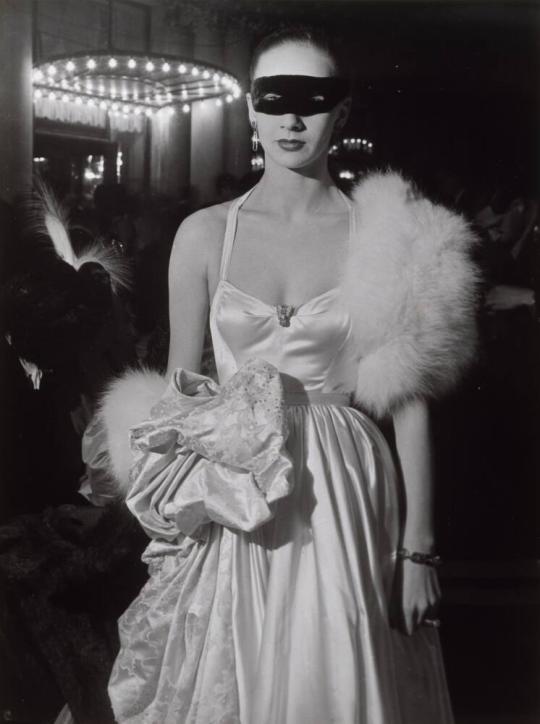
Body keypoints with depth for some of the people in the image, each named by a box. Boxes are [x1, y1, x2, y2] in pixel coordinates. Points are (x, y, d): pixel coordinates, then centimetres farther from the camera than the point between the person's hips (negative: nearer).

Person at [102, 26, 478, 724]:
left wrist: (418, 547, -4)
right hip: (231, 505, 2)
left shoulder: (384, 235, -3)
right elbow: (179, 383, 8)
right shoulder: (204, 233, 2)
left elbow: (408, 400, -3)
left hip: (344, 502, -1)